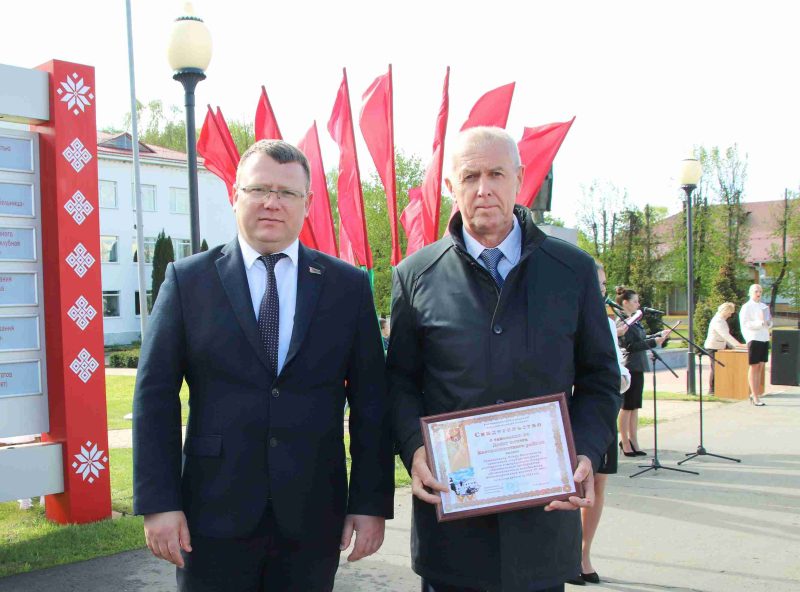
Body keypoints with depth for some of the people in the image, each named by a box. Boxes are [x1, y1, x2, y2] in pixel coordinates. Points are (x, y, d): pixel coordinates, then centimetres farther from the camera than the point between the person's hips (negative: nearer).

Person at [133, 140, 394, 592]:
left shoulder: (349, 285, 2)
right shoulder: (188, 279, 1)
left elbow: (371, 401, 2)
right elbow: (156, 394, 0)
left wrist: (372, 501, -1)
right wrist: (159, 502, -6)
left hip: (313, 517, 1)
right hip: (216, 515, 0)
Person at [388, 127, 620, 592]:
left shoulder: (574, 270, 3)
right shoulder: (415, 275, 1)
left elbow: (600, 380, 7)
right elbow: (401, 380, 5)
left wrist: (588, 454, -8)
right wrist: (414, 448, -12)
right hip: (449, 508, 0)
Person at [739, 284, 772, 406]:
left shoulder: (764, 306, 19)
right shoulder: (746, 307, -3)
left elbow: (770, 323, 23)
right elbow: (744, 324, -12)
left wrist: (768, 322, 0)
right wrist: (760, 323, -20)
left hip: (765, 339, 7)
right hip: (754, 339, -7)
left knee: (760, 367, 8)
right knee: (754, 367, -4)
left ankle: (755, 394, 16)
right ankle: (755, 397, -3)